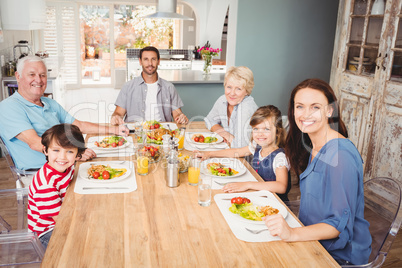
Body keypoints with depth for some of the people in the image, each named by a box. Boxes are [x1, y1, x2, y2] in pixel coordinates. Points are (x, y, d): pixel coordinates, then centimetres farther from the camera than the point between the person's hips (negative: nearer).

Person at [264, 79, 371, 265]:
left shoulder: (341, 154, -24)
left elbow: (341, 223, -25)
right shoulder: (313, 146, 4)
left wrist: (293, 234, -37)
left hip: (339, 254, -7)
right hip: (313, 240, 7)